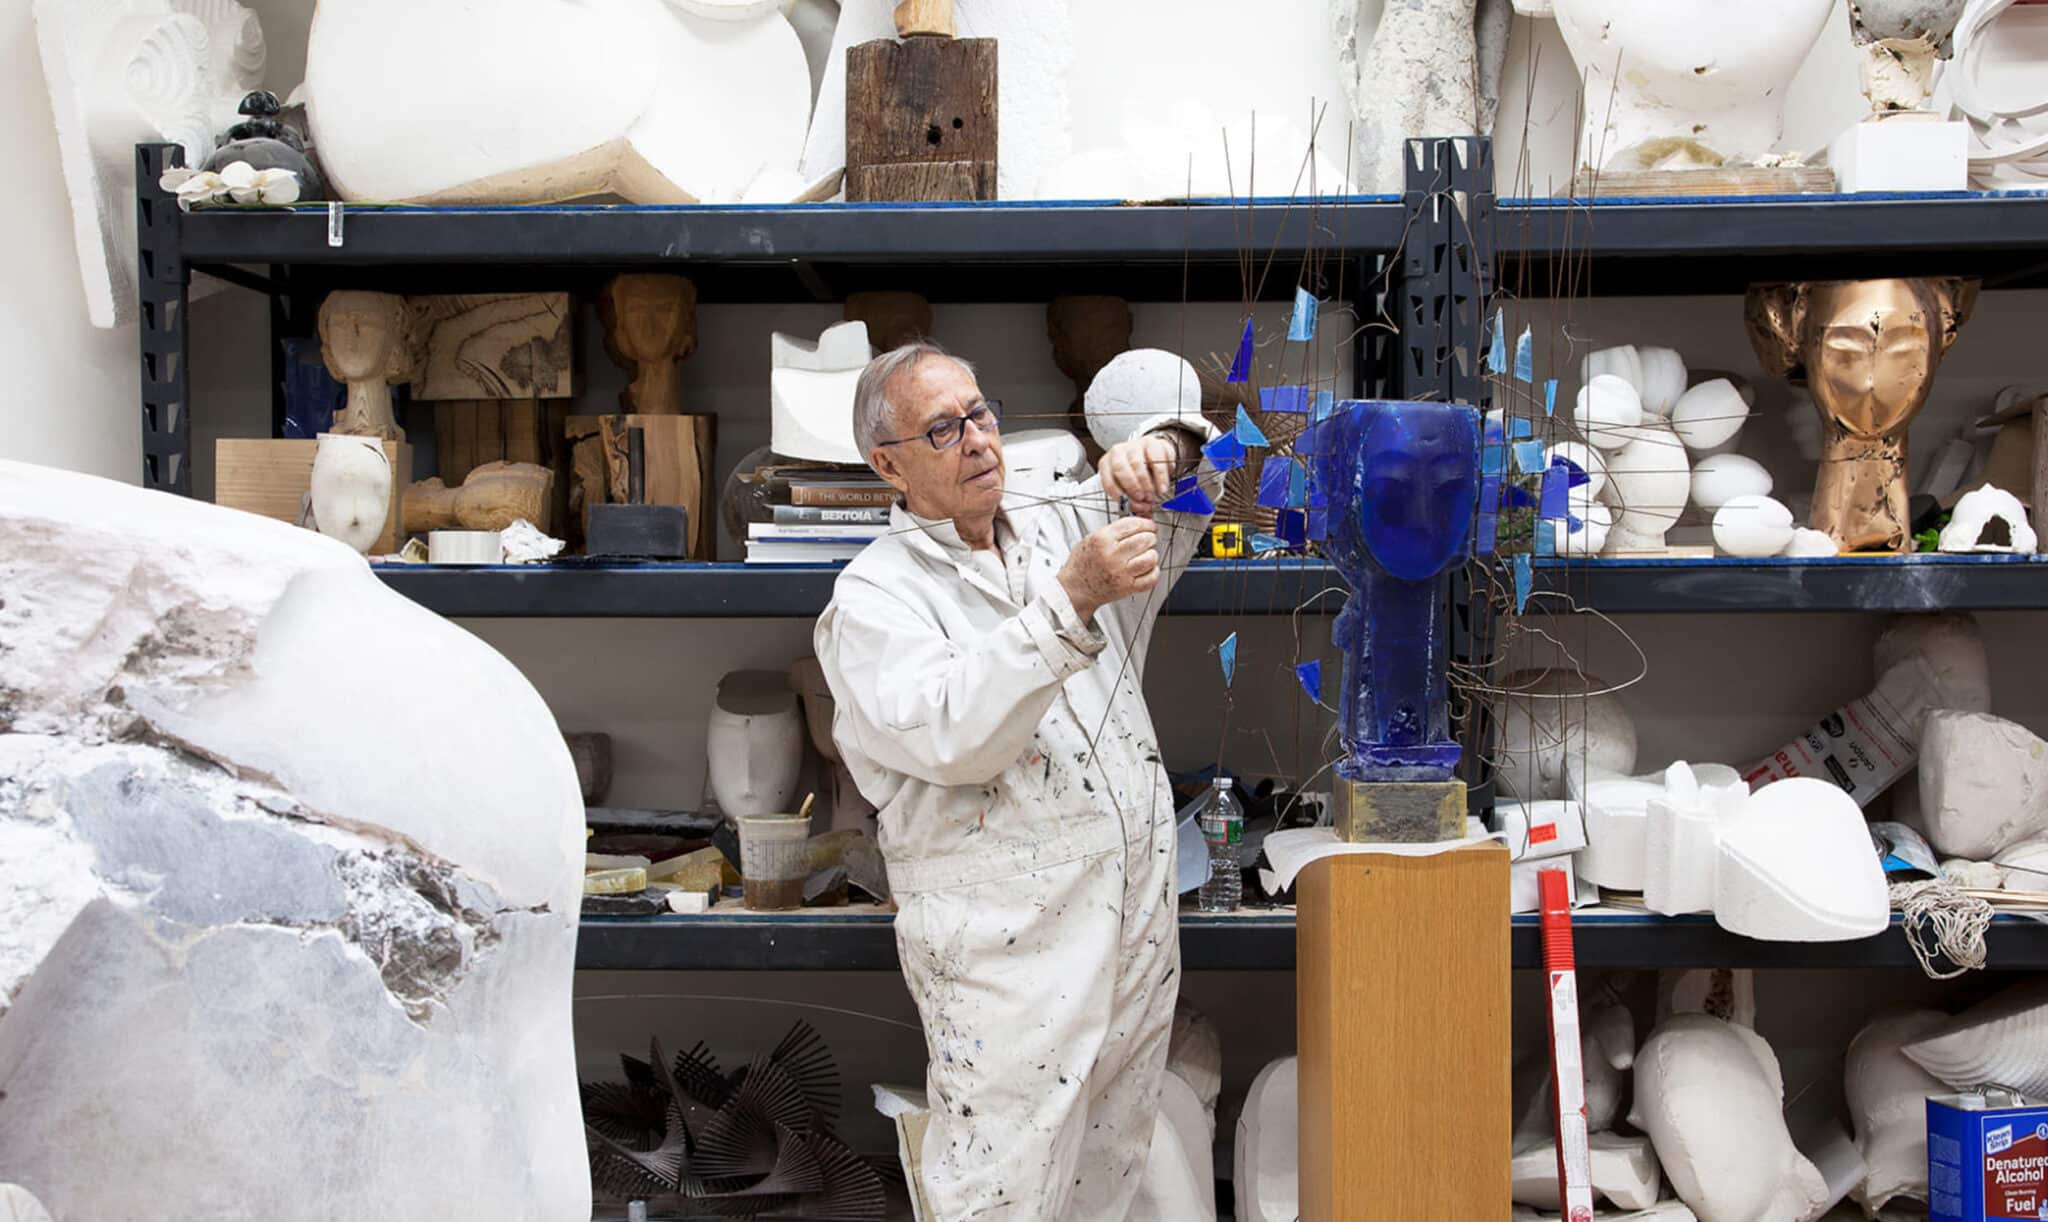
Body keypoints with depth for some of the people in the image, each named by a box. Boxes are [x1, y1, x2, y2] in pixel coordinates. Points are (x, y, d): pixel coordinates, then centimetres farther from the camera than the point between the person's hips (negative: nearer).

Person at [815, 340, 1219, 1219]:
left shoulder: (1057, 522, 11)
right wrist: (1069, 602, -27)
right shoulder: (873, 596, -7)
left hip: (1140, 918, 6)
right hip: (1008, 946, -6)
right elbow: (952, 737, -22)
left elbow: (1201, 480, 19)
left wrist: (1160, 449, -5)